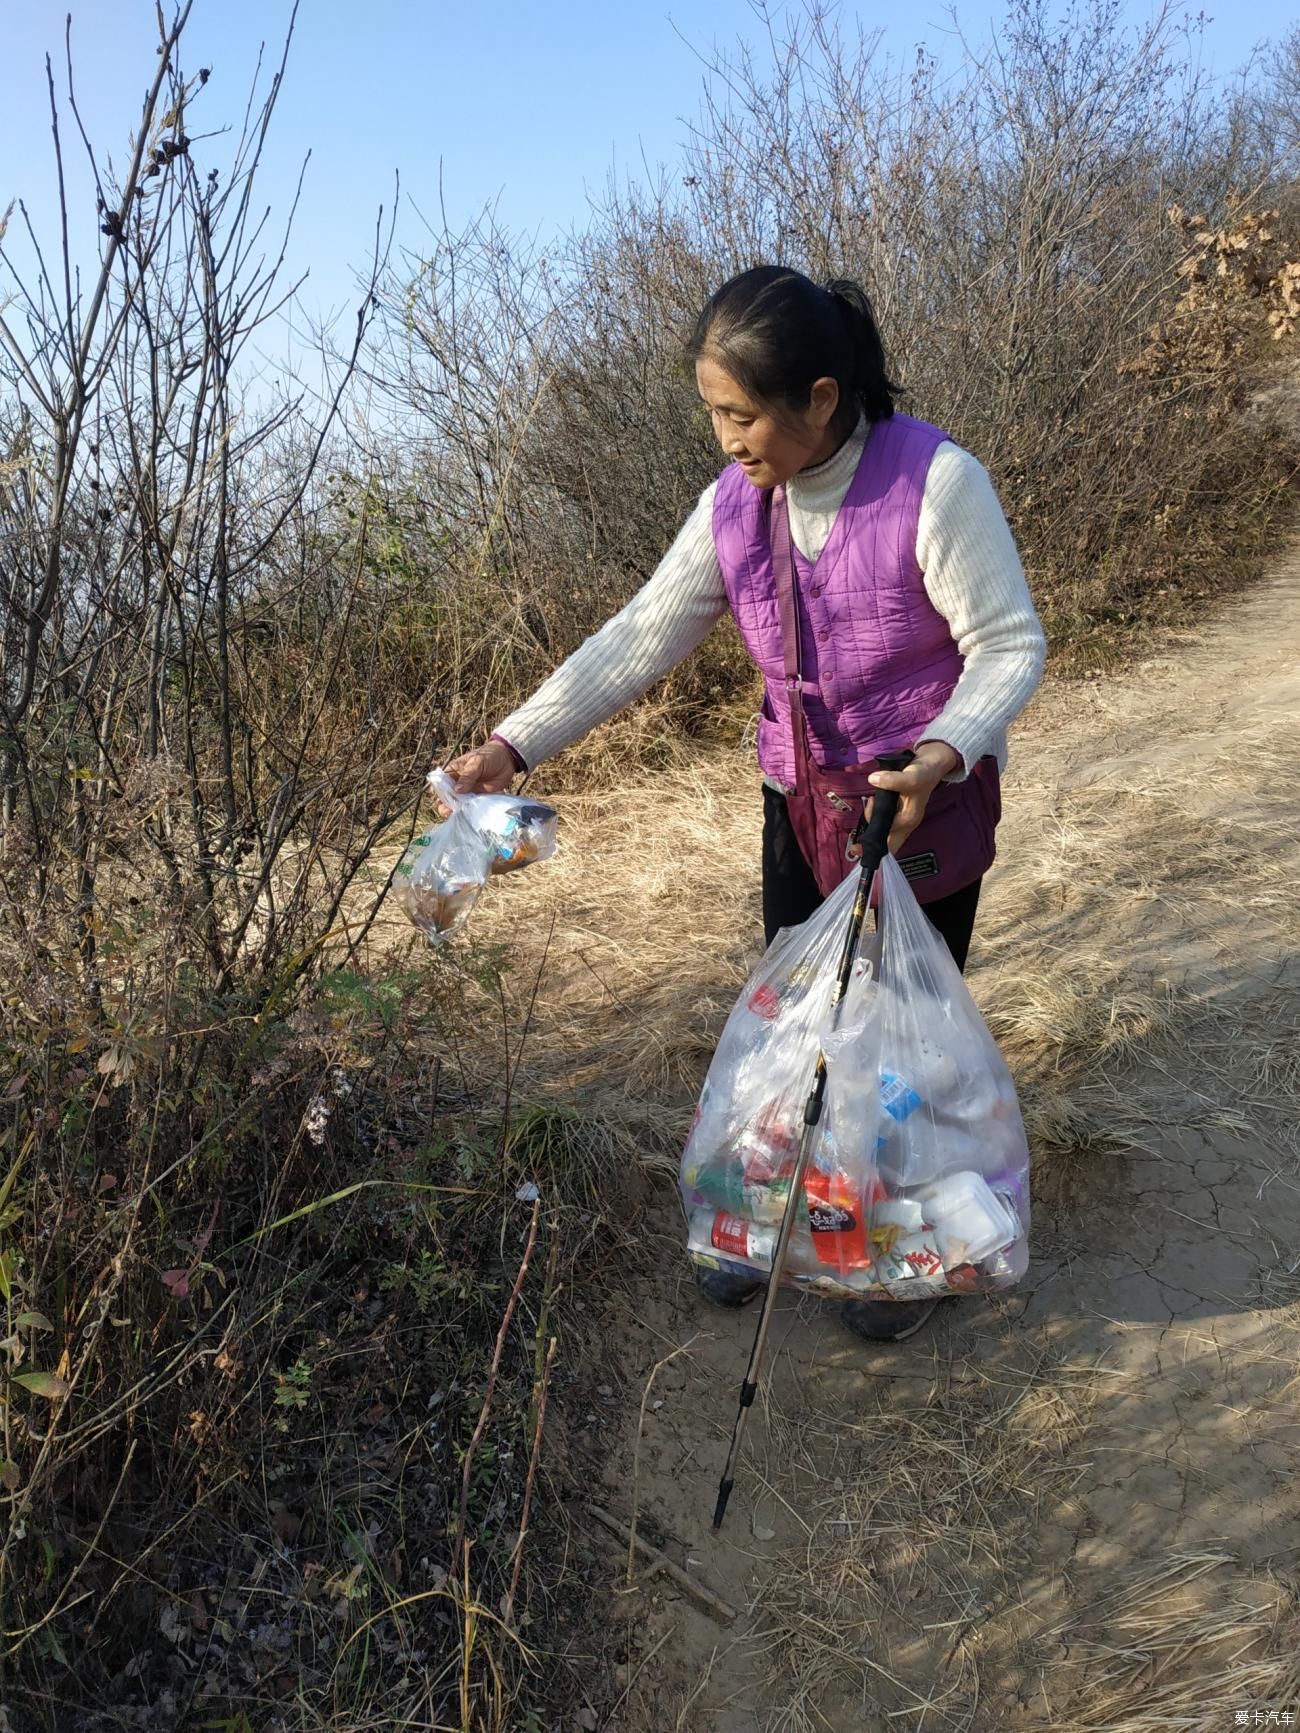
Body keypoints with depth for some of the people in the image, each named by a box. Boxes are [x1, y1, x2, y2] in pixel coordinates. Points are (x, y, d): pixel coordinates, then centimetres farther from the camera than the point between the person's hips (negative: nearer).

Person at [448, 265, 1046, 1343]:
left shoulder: (935, 482, -21)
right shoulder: (738, 504, -5)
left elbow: (1011, 645, -14)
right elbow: (641, 638, -3)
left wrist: (942, 750, -32)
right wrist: (517, 744, -10)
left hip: (930, 803, -4)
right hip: (801, 800, 5)